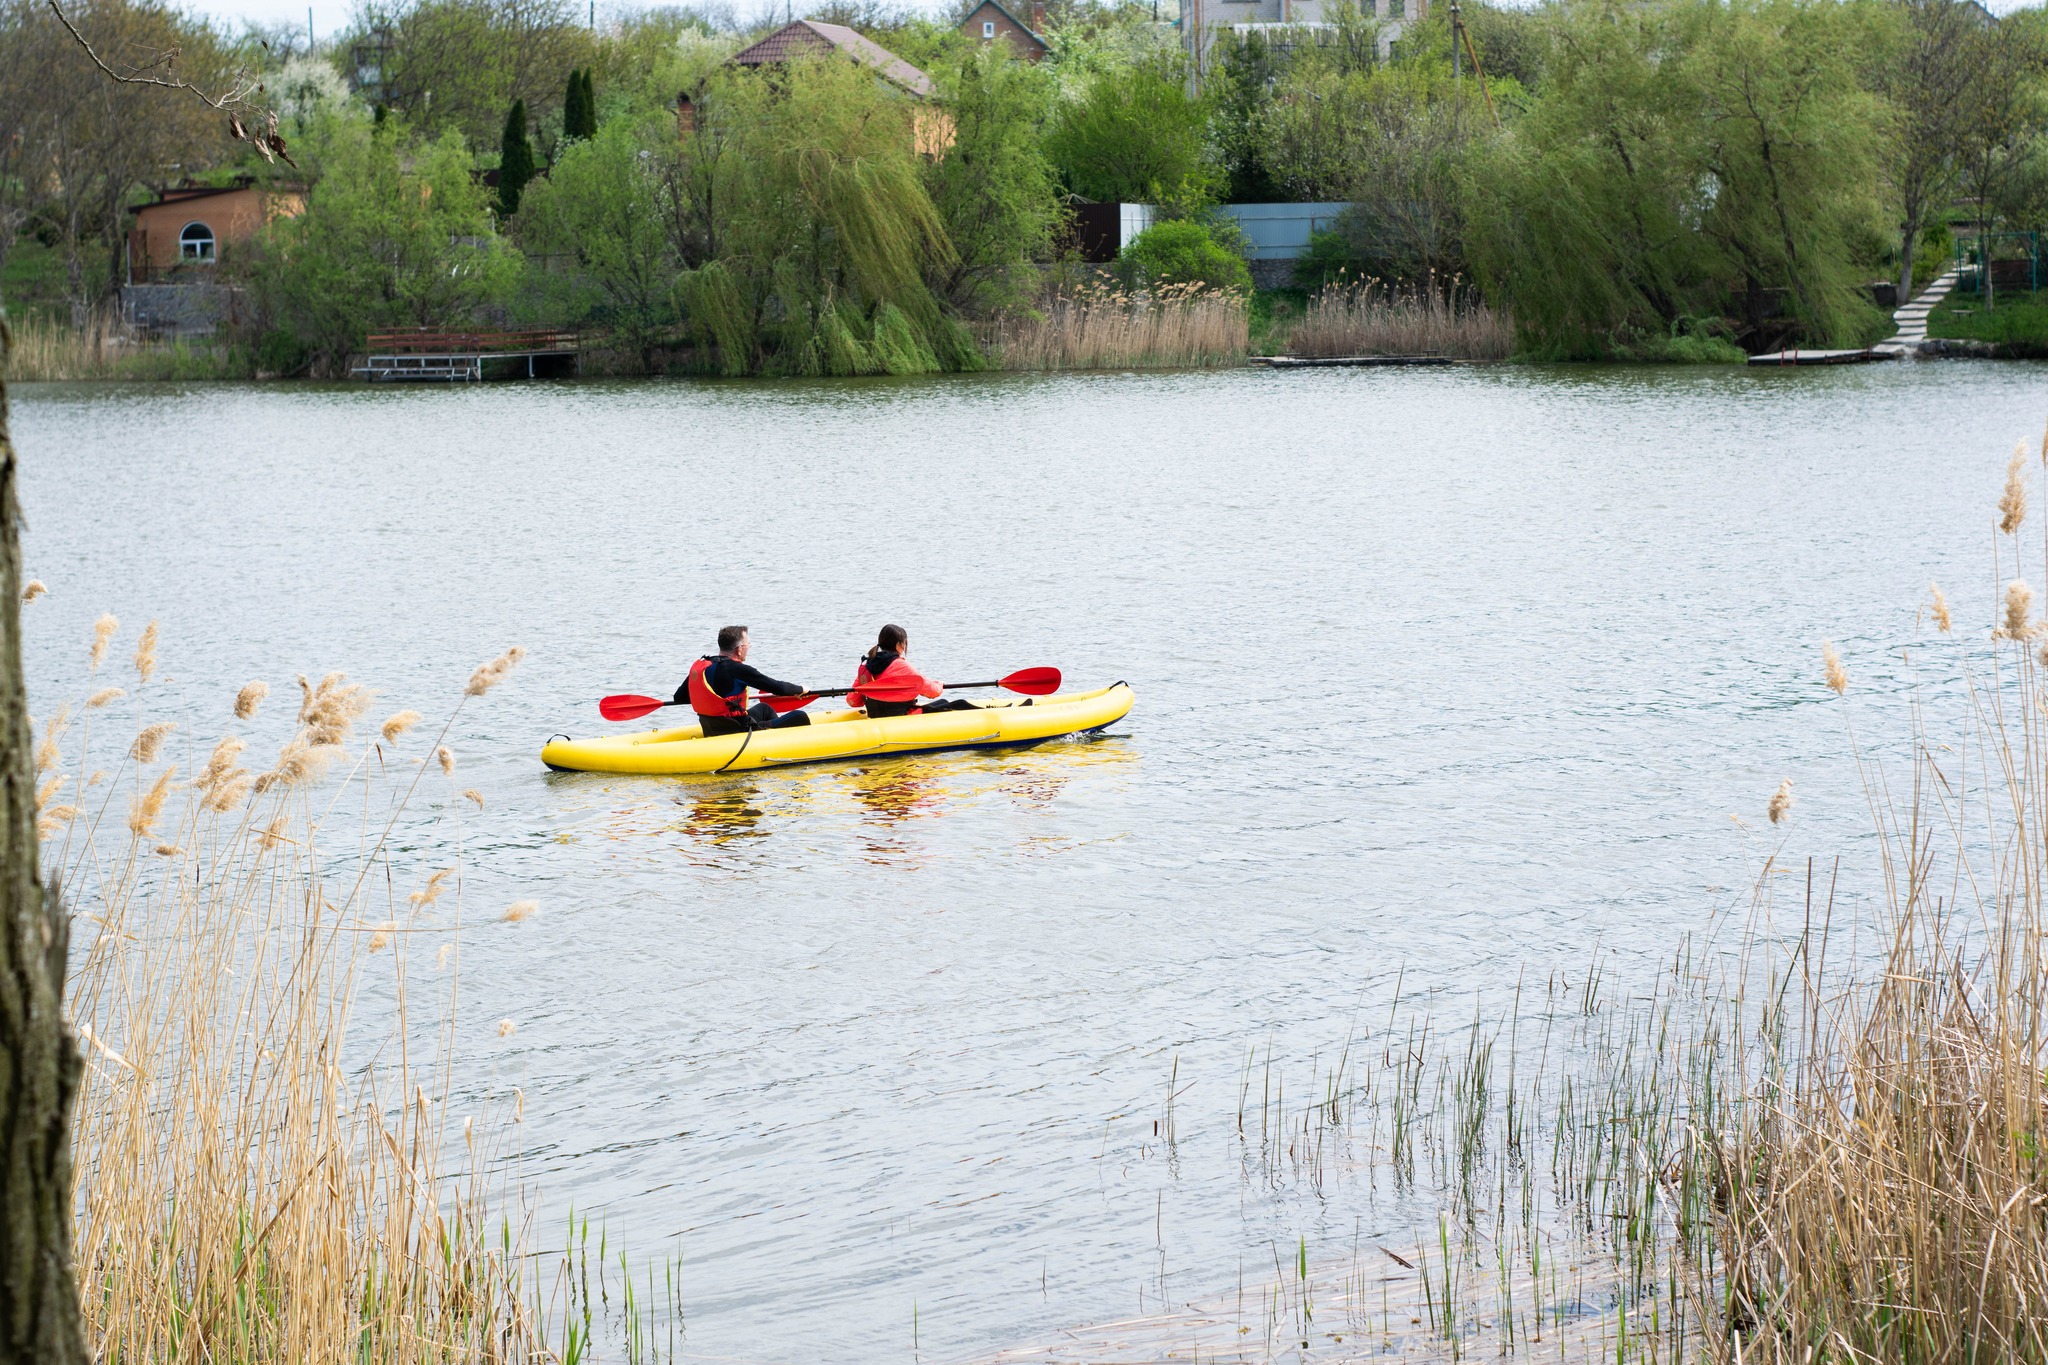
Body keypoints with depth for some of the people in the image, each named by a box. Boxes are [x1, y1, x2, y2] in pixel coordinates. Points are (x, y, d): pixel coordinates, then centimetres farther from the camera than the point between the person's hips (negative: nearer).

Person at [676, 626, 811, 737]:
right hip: (738, 733, -9)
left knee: (764, 708, 37)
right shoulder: (737, 669, -20)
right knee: (799, 718, 0)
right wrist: (800, 689, 5)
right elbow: (779, 688, -16)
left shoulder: (698, 666, 2)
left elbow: (679, 698, 11)